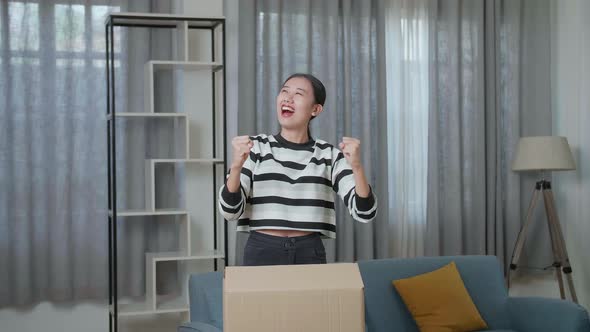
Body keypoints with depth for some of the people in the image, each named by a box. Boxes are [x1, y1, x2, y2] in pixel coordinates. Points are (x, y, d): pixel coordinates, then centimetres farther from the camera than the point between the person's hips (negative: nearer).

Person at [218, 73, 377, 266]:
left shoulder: (329, 155, 0)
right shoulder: (256, 147, -1)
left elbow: (364, 213, -7)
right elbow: (230, 211, -8)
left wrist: (356, 166, -22)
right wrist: (236, 165, -23)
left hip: (310, 255, 1)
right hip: (262, 253, -1)